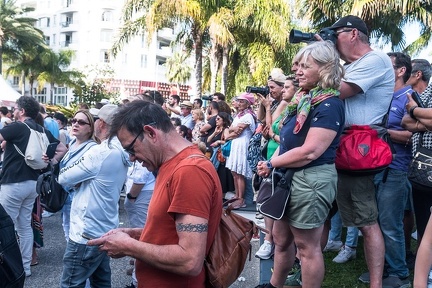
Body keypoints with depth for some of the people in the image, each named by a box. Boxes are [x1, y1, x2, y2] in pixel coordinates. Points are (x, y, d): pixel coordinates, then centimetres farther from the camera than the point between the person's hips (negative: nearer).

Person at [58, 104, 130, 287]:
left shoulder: (100, 152, -21)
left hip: (86, 233, -9)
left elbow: (63, 177, -13)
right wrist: (80, 179, -4)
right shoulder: (121, 152, 6)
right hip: (105, 230, 9)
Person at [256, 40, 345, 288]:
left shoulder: (329, 104, -18)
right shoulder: (303, 98, 11)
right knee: (281, 238, 21)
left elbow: (310, 152, -25)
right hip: (289, 176, 10)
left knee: (307, 246, 5)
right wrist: (271, 163, -2)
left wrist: (271, 164, -14)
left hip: (311, 179, -10)